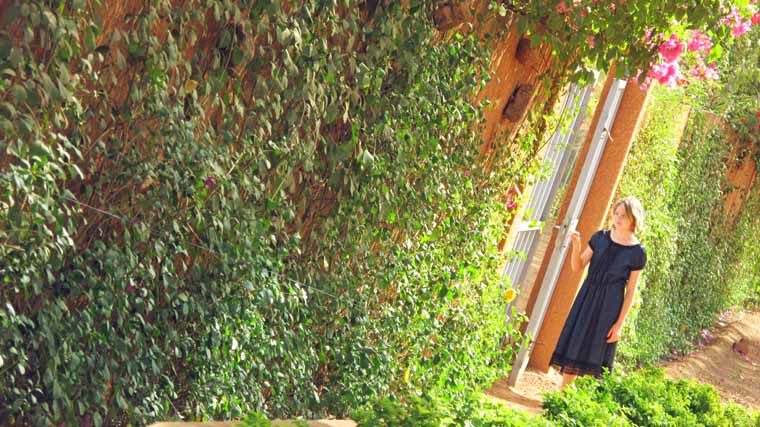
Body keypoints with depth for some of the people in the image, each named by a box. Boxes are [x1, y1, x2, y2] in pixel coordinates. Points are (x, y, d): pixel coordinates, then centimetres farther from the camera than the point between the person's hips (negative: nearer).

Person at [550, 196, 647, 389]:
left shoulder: (637, 252, -7)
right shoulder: (600, 237, 2)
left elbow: (631, 290, -6)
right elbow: (577, 266, 3)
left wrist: (620, 323, -9)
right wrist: (576, 246, -16)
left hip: (609, 307, -4)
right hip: (587, 297, 4)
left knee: (594, 355, 1)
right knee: (573, 347, 6)